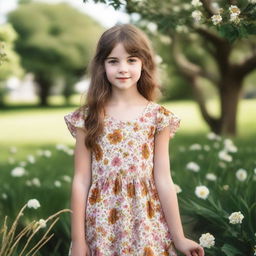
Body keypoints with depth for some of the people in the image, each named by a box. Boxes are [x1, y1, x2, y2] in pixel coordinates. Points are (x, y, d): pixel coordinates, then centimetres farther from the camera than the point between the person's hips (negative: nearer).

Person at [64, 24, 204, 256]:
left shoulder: (158, 117, -3)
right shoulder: (88, 117, -3)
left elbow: (163, 180, -1)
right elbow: (81, 180, -2)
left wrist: (179, 237, -1)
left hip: (147, 225, 0)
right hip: (101, 227, 0)